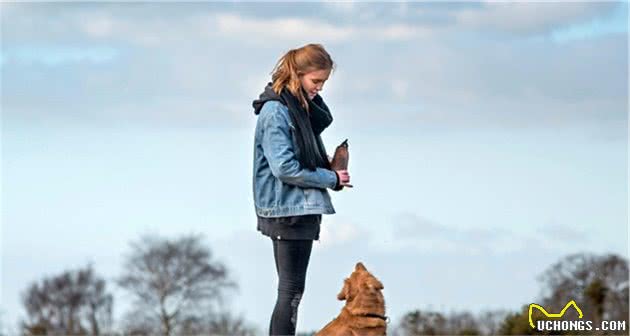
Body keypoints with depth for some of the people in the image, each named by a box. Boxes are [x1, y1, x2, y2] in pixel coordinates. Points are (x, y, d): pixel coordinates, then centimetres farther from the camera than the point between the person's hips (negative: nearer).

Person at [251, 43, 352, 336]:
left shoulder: (303, 106, 13)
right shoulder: (275, 111, -16)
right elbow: (284, 168, -20)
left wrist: (326, 164, 2)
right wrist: (331, 179, -12)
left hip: (302, 209, 10)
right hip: (287, 210, -10)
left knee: (291, 289, 12)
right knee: (291, 290, -8)